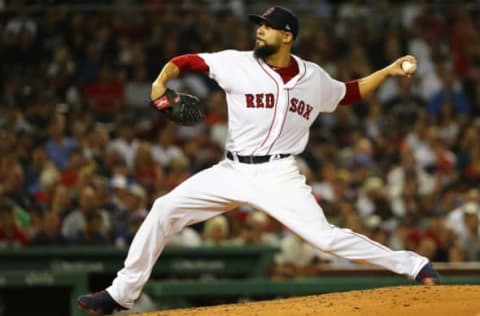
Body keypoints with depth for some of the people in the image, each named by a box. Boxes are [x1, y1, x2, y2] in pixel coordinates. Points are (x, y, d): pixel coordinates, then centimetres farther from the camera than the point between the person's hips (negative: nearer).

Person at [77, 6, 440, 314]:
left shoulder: (314, 77, 3)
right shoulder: (237, 64, -2)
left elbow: (349, 93, 21)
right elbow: (186, 61, 0)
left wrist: (387, 72, 11)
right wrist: (162, 80, -19)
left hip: (279, 175, -2)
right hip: (232, 171, 2)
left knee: (325, 236, -17)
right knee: (165, 209, -5)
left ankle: (414, 265, -7)